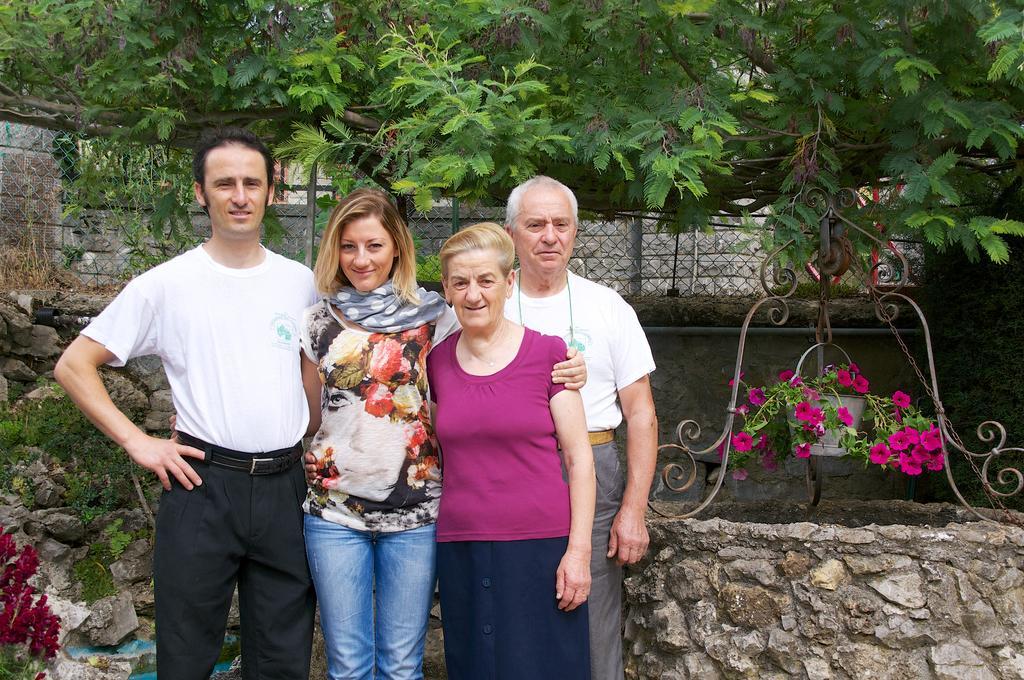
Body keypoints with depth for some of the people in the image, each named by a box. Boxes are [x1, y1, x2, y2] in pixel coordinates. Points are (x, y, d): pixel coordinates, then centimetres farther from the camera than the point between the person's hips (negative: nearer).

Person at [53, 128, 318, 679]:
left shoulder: (301, 283, 6)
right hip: (204, 483, -3)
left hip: (285, 487, 3)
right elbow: (73, 366, -1)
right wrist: (137, 442, -8)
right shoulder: (166, 285, -3)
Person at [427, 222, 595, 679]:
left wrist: (579, 549, -9)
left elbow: (578, 458, -4)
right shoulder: (437, 361, 6)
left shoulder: (547, 353, -4)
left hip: (539, 548, -3)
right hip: (462, 551, 3)